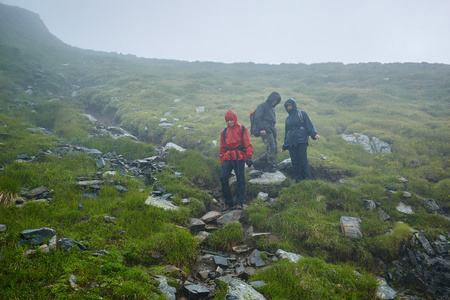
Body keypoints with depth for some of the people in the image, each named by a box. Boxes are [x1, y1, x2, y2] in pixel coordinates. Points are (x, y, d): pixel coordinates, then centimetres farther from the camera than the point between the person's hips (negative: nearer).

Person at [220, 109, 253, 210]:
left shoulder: (242, 129, 7)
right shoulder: (224, 132, 19)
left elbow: (248, 143, 1)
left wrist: (248, 157, -10)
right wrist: (222, 160, 14)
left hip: (239, 157, -3)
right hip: (227, 158, 3)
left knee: (240, 180, -3)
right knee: (223, 178, -9)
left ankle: (239, 203, 3)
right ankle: (228, 202, 1)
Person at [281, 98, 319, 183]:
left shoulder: (302, 114, 8)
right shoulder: (288, 118, 22)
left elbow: (309, 125, 0)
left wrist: (314, 134, -17)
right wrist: (284, 146, 22)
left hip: (301, 142, -4)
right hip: (291, 143, 5)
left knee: (303, 161, -10)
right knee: (294, 162, 1)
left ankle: (308, 179, -4)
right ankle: (298, 180, 6)